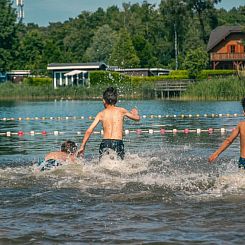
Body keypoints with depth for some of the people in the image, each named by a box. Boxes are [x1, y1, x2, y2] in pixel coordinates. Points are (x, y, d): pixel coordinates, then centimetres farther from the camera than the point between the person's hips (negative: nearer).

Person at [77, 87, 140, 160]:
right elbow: (137, 118, 24)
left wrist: (82, 147, 12)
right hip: (118, 143, -1)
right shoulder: (121, 111, 10)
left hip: (105, 143, 1)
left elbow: (89, 131, 5)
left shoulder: (101, 114, 10)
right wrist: (135, 113, 47)